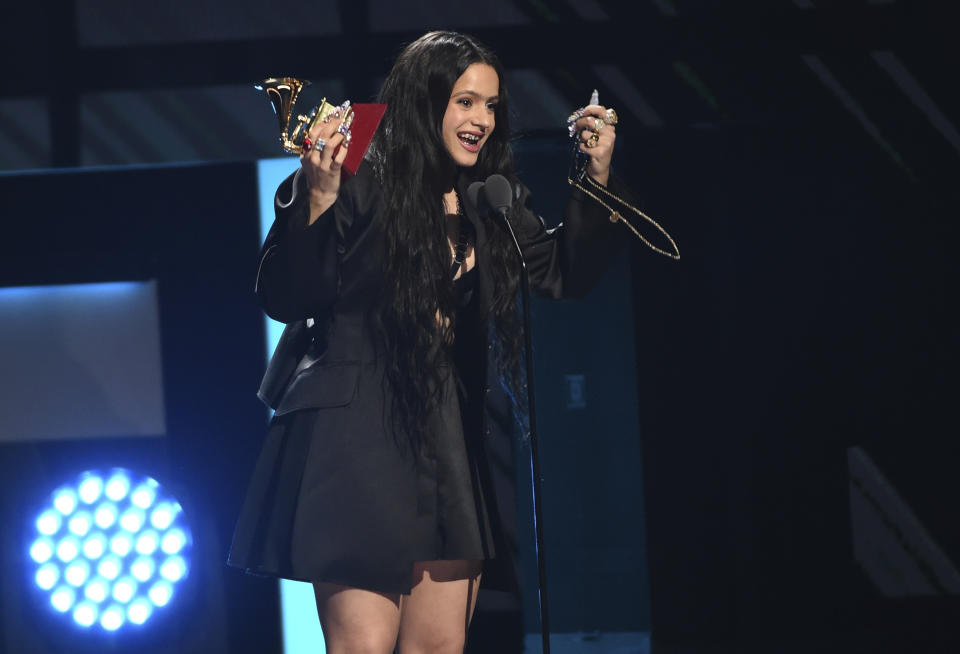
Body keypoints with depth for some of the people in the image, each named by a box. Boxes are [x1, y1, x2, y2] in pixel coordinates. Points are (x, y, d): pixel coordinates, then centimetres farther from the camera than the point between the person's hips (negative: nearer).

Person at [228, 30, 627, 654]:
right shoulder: (361, 185, -8)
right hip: (358, 436, -6)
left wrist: (597, 180, 7)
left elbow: (565, 274, 18)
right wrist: (315, 201, -25)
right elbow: (283, 298, -12)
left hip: (450, 439, 6)